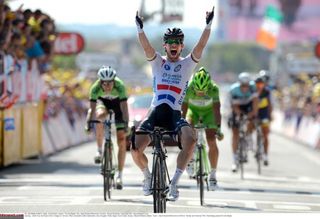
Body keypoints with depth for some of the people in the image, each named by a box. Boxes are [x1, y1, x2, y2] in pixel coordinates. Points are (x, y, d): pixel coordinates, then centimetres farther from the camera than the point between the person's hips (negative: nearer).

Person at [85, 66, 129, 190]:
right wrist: (88, 123, -46)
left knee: (121, 141, -9)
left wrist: (126, 124, -49)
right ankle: (99, 150, -18)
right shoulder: (95, 88, -32)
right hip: (103, 101, 1)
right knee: (100, 116, -37)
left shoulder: (120, 86, -36)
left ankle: (119, 176, -2)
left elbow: (124, 107, -38)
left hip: (118, 103, -1)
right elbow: (92, 108, -33)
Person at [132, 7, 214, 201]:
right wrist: (140, 28, -25)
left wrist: (208, 26, -18)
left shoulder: (188, 64, 10)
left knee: (190, 140, -32)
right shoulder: (157, 62, 10)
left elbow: (201, 46, -5)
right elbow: (146, 47, -8)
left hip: (175, 115, -1)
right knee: (135, 148, -17)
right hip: (155, 113, 1)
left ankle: (175, 181, -19)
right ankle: (148, 176, 16)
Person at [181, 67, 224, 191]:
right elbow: (183, 110, -32)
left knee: (212, 142, -16)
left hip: (209, 111, -1)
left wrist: (218, 129, -48)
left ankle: (213, 175, -6)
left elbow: (217, 110, -38)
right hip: (193, 110, 1)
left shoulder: (213, 88, -34)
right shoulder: (188, 88, -33)